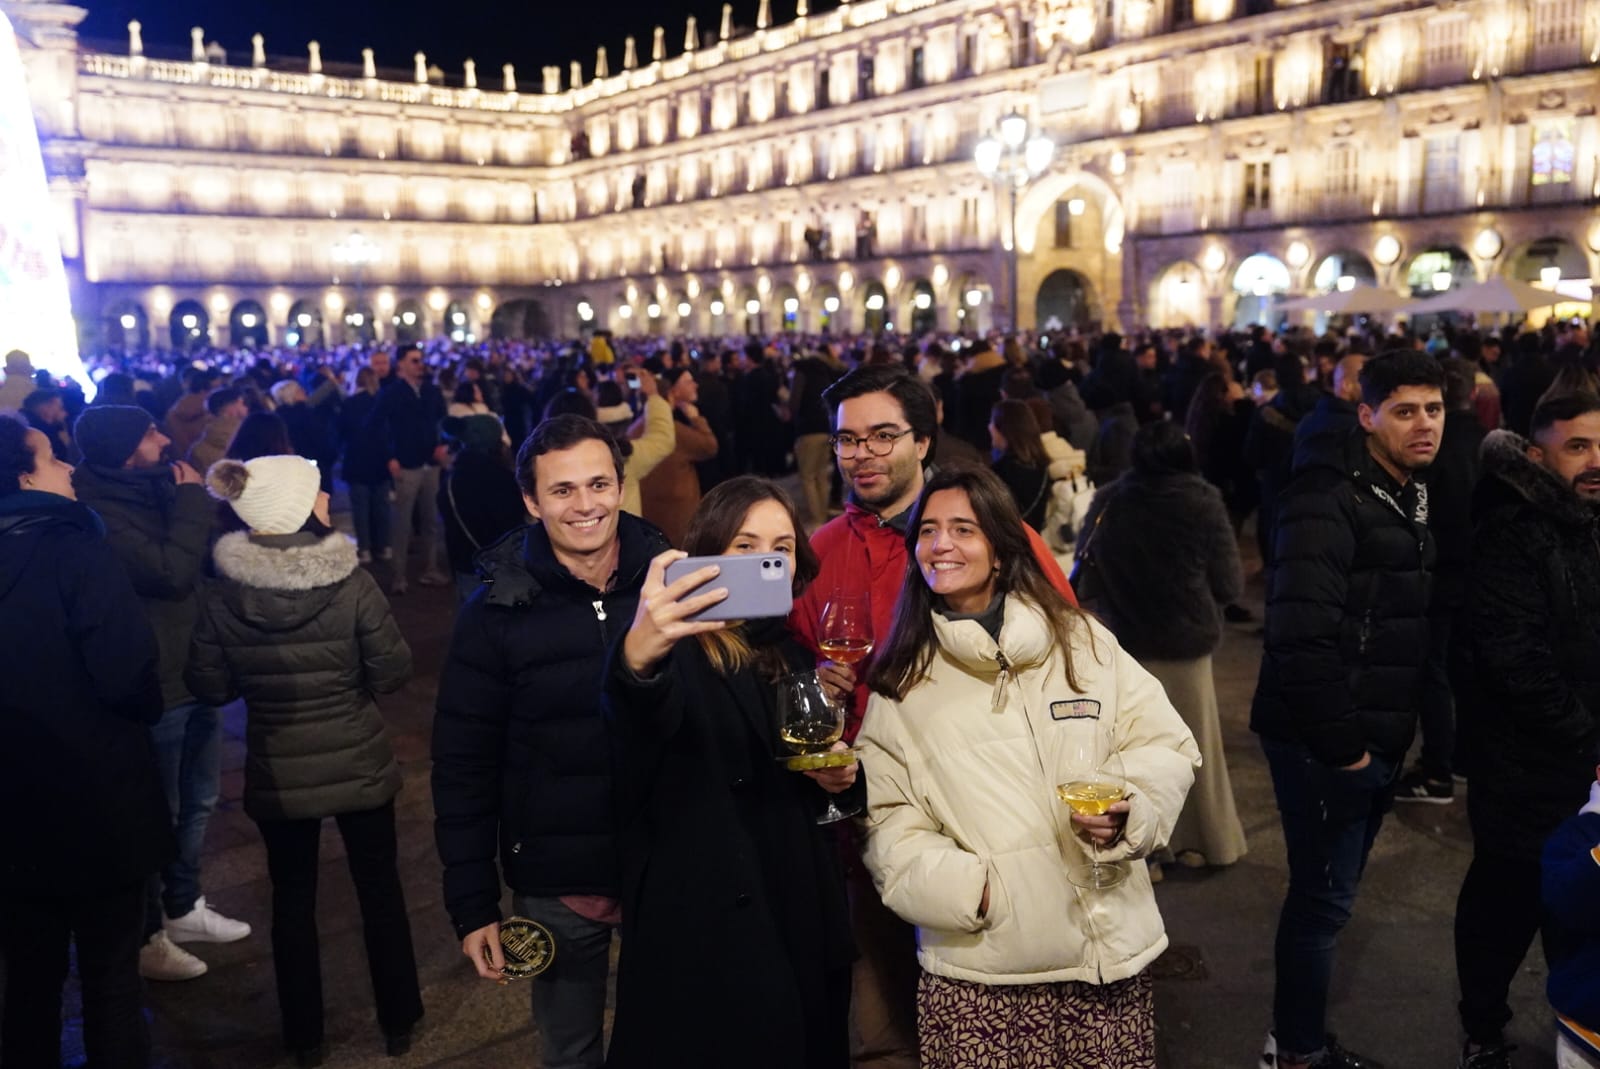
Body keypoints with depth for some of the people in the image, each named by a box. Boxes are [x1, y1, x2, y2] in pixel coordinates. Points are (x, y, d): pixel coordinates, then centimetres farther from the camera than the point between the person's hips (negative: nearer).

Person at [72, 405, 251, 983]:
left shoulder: (153, 490, 6)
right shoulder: (99, 515, -22)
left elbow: (207, 553, 7)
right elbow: (171, 572, -29)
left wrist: (191, 502, -9)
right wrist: (191, 501, -19)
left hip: (195, 671, 9)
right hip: (154, 686, -9)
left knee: (198, 800, 23)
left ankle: (182, 906, 41)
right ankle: (144, 935, 25)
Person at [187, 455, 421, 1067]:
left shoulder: (224, 596, -11)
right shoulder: (351, 584, -18)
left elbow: (209, 687, -4)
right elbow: (393, 672, -13)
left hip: (276, 775, 2)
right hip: (357, 765, -1)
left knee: (292, 897, 18)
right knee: (380, 888, 17)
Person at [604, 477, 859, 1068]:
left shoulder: (798, 658, 9)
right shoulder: (678, 650, -11)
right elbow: (646, 717, -36)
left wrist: (840, 780, -3)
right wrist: (639, 658, -57)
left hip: (803, 925, 7)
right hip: (701, 932, -6)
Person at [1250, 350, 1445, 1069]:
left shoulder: (1414, 498, 12)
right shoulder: (1330, 500, -18)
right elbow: (1301, 634, -26)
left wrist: (1411, 731, 12)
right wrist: (1338, 743, -20)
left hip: (1378, 740, 9)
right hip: (1325, 744, -9)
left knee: (1329, 892, 19)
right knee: (1324, 897, 2)